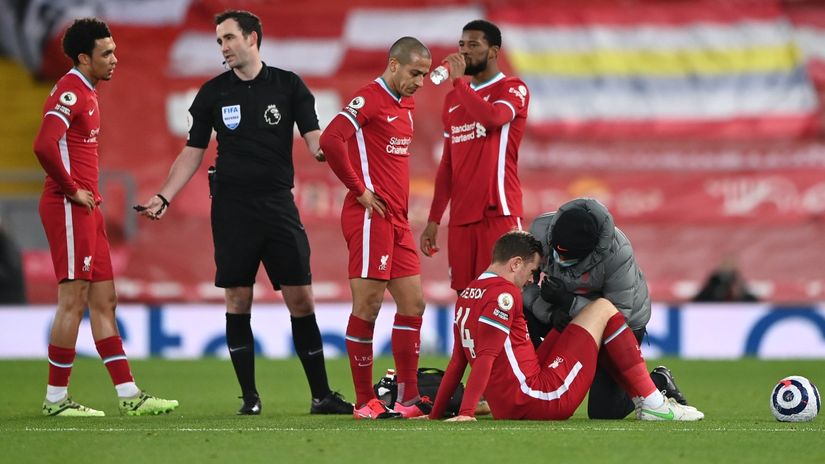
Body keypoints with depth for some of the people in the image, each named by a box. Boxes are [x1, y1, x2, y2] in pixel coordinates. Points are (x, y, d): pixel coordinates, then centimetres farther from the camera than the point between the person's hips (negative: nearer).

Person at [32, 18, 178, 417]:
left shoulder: (87, 92, 18)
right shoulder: (70, 92, -14)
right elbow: (44, 146, -28)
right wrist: (71, 190, -18)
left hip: (86, 208, 10)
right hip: (68, 209, -10)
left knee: (103, 300, 9)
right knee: (73, 300, -7)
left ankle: (129, 395, 11)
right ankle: (56, 398, -2)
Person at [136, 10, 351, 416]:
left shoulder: (288, 85, 4)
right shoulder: (213, 93, 7)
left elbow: (314, 137, -1)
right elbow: (193, 152, 10)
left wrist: (321, 150, -24)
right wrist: (164, 197, 0)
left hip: (279, 205, -1)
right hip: (231, 209, 1)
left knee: (300, 298, -3)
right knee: (238, 299, 0)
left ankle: (321, 395, 2)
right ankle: (249, 396, 8)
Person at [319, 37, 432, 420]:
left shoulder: (405, 106, 18)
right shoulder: (368, 99, -10)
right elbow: (330, 141, -23)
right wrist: (360, 189, -16)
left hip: (397, 218, 9)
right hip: (371, 216, -9)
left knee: (413, 304, 7)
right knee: (367, 305, -5)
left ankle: (408, 398, 11)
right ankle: (364, 402, -1)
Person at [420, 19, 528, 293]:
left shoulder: (513, 89, 0)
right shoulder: (453, 100, 20)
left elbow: (493, 117, -23)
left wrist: (459, 80, -12)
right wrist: (433, 220, 17)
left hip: (498, 212, -6)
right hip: (460, 217, 6)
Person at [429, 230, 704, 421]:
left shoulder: (467, 295, 16)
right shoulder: (503, 293, -10)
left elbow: (457, 363, 18)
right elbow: (486, 356, -18)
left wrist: (436, 414, 20)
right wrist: (465, 413, -22)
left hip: (505, 409, 9)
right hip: (544, 401, -9)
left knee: (564, 324, 29)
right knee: (602, 309, 4)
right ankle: (651, 404, 2)